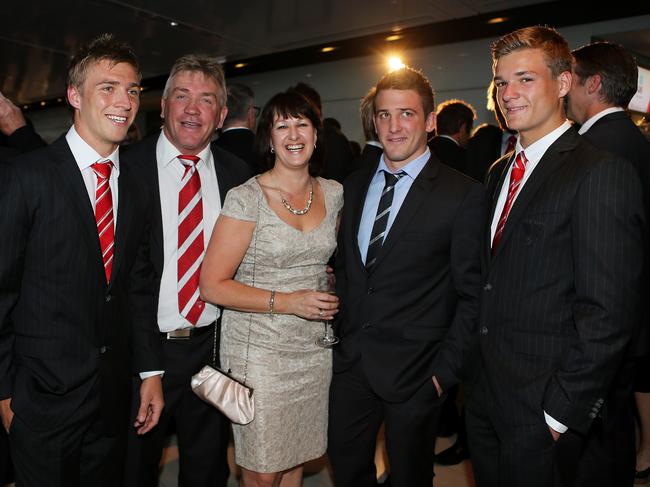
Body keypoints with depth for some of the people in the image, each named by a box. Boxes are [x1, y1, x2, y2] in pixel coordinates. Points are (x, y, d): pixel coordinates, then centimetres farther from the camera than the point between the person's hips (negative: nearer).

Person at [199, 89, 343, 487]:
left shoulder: (333, 193, 3)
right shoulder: (246, 199, -13)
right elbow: (213, 285, -14)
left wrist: (329, 295, 2)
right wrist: (288, 301, -21)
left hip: (315, 347, 5)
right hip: (260, 350, -4)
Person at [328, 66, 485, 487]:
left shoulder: (464, 194, -11)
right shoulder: (356, 185, 7)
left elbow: (472, 295, -10)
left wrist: (445, 371, -11)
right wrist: (343, 332, 8)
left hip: (414, 372, -4)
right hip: (351, 362, 5)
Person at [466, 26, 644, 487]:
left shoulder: (602, 173, -16)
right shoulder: (499, 172, 10)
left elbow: (608, 313, -20)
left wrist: (563, 411, -17)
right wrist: (476, 371, 9)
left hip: (543, 408, -7)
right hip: (485, 396, 7)